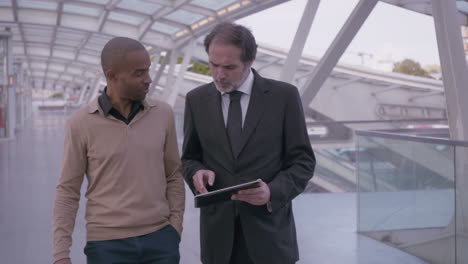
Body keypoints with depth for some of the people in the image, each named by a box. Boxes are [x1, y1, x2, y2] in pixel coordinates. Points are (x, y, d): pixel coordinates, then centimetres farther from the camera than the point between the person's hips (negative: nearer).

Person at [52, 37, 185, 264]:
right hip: (107, 244, -2)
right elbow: (68, 191, -1)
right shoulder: (81, 124, -5)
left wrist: (174, 230, 0)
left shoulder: (162, 115, 1)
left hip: (159, 239, 2)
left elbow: (174, 176, 9)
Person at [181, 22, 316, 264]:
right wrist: (197, 171, -10)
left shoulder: (283, 96, -4)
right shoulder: (196, 100, 3)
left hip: (268, 230, -2)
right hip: (218, 232, 2)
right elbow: (189, 158, 13)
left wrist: (272, 191, -18)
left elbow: (303, 161, -1)